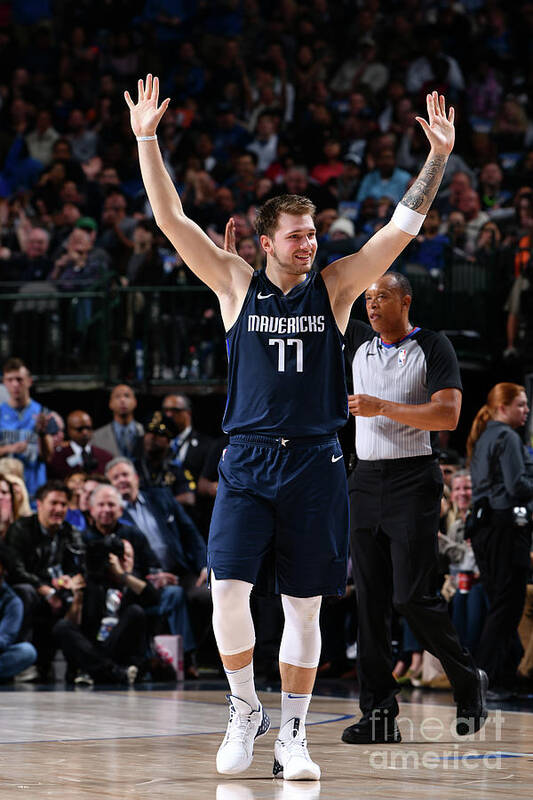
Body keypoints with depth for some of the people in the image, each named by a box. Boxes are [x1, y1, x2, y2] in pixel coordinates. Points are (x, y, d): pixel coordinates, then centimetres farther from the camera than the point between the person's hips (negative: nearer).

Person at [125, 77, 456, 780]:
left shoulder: (334, 288, 6)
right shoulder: (236, 285, 5)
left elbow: (403, 227, 2)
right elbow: (171, 220, 0)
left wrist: (438, 156, -6)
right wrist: (146, 141, -7)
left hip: (315, 463, 1)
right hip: (247, 460, -1)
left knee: (303, 607, 4)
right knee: (229, 590, -15)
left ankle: (292, 735, 14)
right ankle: (244, 710, 6)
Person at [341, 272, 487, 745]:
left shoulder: (433, 348, -4)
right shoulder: (358, 342, 12)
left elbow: (448, 415, -14)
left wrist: (382, 408, -16)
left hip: (413, 480, -6)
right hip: (366, 481, 6)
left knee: (413, 596, -10)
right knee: (370, 601, 0)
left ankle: (468, 683, 12)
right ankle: (380, 714, 1)